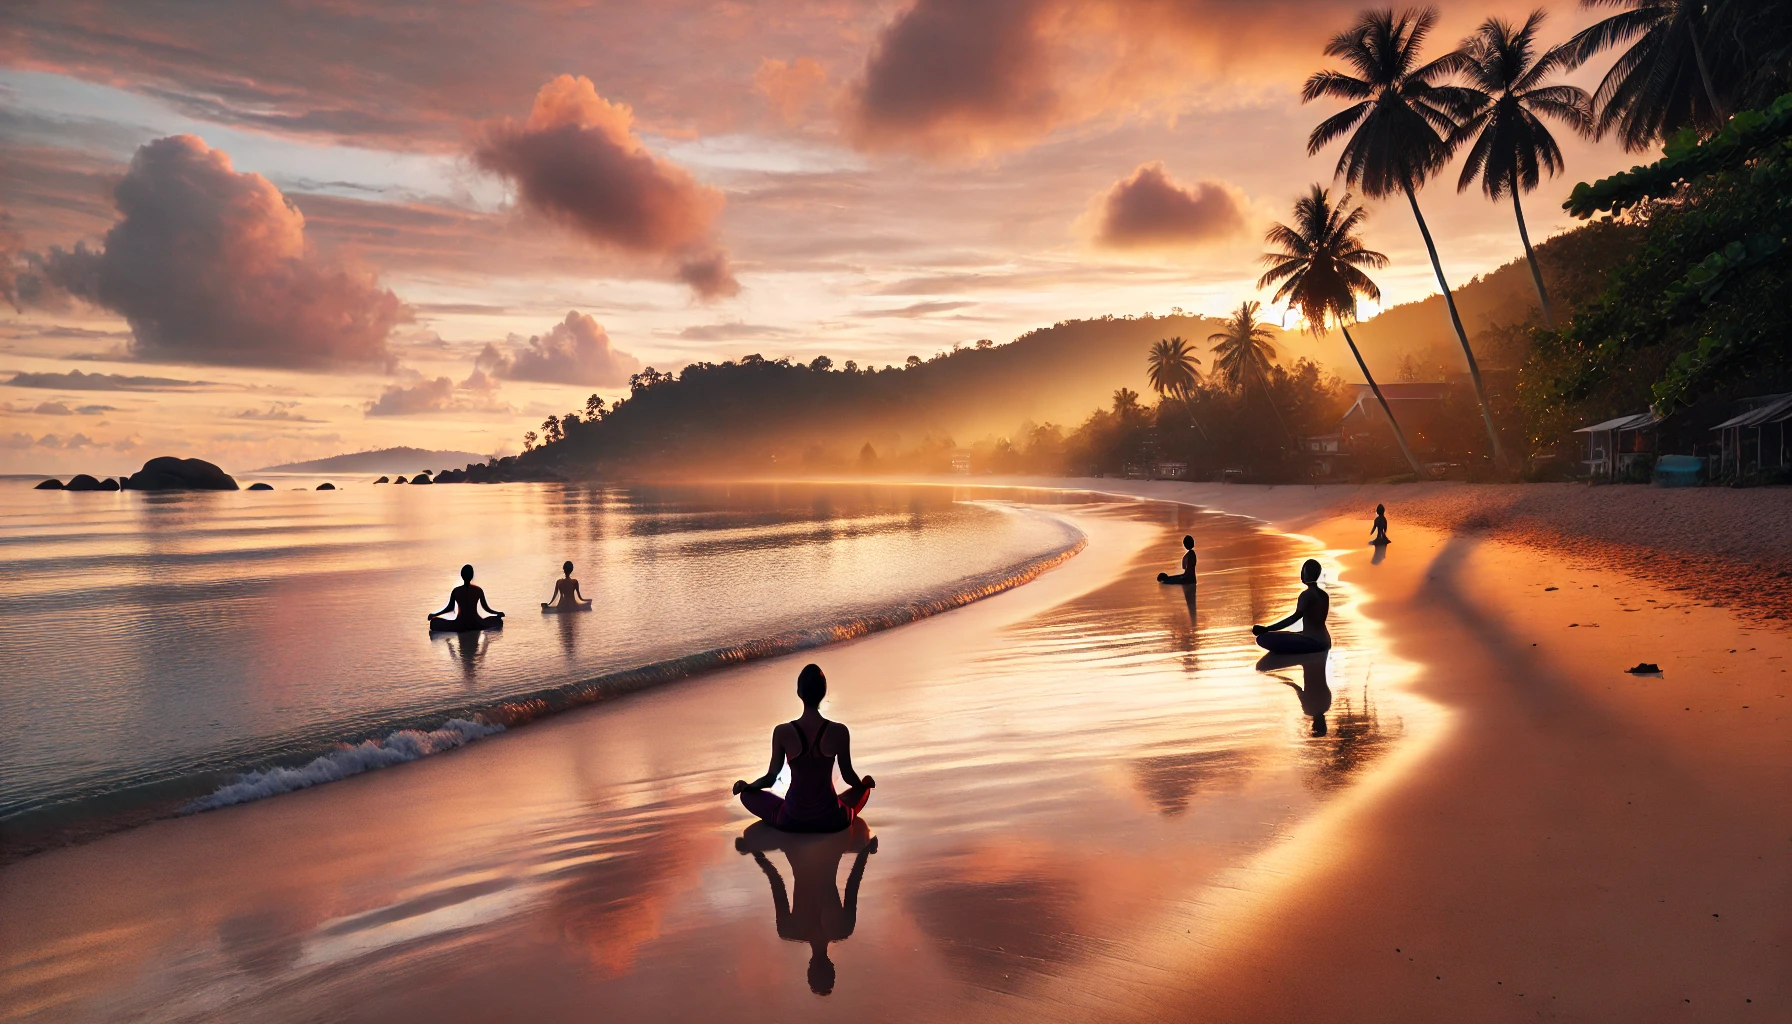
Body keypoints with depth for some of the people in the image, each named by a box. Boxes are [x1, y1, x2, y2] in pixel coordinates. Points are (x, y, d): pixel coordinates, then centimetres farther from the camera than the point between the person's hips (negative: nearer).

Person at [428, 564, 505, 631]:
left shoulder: (456, 591, -6)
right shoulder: (478, 590, -2)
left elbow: (449, 608, 1)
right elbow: (486, 608, 5)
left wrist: (433, 615, 15)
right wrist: (499, 613, 22)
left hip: (460, 626, -2)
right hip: (476, 625, 2)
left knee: (434, 622, 9)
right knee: (498, 619, 23)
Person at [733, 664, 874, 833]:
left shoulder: (782, 732, -17)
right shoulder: (839, 731, -17)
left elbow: (770, 778, -7)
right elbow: (848, 776, -4)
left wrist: (745, 786, 14)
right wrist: (865, 783, 19)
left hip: (791, 821, -2)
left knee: (747, 794, 23)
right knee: (864, 787, 31)